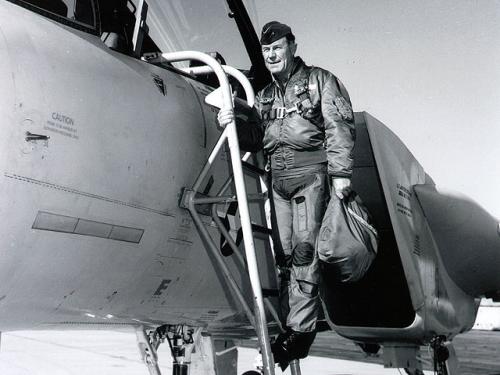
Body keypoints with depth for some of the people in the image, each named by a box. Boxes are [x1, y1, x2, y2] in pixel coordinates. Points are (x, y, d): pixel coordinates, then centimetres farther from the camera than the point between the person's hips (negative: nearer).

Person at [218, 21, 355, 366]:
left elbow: (340, 127, -5)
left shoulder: (319, 80, 5)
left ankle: (300, 329, -8)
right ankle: (292, 320, 13)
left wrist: (340, 172, -15)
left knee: (304, 248, -11)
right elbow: (255, 139, 16)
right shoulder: (265, 96, 21)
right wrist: (233, 126, -4)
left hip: (310, 173, -6)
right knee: (285, 252, 5)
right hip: (279, 179, 6)